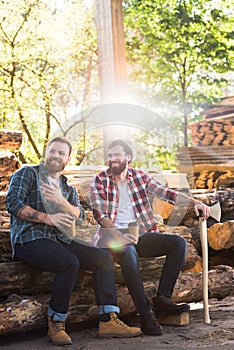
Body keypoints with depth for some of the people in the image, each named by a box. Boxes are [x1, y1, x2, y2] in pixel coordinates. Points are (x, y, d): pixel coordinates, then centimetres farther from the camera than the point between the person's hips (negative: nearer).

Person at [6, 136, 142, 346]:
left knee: (104, 257, -9)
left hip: (59, 240, 7)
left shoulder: (69, 189, 22)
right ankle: (56, 325, -22)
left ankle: (108, 320, -12)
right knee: (70, 262, -33)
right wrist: (48, 218, -15)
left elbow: (79, 216, 4)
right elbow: (13, 202, -9)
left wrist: (61, 201, -16)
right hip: (29, 240, -7)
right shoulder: (27, 174, 7)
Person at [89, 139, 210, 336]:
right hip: (111, 235, -5)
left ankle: (163, 298, -17)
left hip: (140, 234, 5)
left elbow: (167, 193, 7)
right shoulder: (99, 181, 2)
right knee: (129, 253, -38)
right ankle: (146, 313, -34)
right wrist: (118, 234, -26)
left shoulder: (140, 176, 12)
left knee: (178, 243, -14)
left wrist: (194, 202, -8)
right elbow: (99, 213, -9)